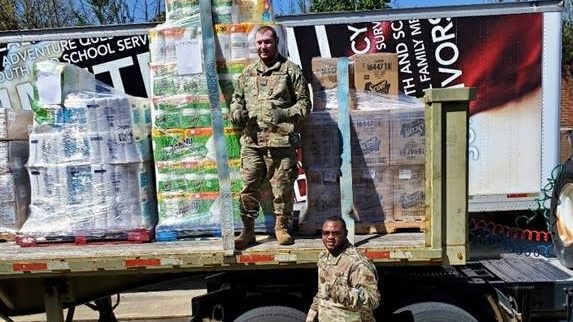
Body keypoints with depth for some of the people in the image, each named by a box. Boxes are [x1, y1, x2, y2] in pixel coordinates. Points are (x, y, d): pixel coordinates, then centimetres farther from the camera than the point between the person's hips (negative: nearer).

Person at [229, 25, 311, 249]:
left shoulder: (290, 70, 6)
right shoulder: (248, 73, 18)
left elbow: (304, 103, 4)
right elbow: (236, 98, 26)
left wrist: (286, 114, -14)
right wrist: (236, 112, 3)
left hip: (282, 140, -3)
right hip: (252, 141, 3)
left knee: (283, 186, 4)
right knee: (249, 187, 1)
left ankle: (281, 227, 23)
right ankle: (248, 231, 14)